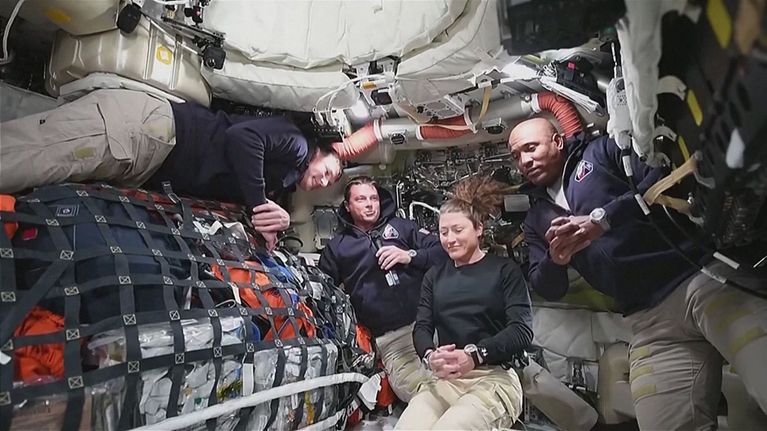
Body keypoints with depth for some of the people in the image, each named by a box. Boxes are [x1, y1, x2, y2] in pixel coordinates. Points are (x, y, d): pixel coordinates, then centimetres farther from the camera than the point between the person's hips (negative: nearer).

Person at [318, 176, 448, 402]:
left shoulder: (401, 226, 19)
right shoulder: (337, 247, 18)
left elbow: (442, 251, 12)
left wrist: (410, 256, -4)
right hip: (390, 338, -1)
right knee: (414, 385, -25)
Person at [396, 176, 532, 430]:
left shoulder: (505, 270, 5)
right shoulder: (434, 276, 18)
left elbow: (522, 330, -7)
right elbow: (422, 327, 8)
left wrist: (475, 355, -22)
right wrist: (429, 356, -16)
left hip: (495, 378, -3)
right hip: (444, 381, 3)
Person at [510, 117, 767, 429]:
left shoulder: (604, 150, 9)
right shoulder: (536, 219, 19)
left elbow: (666, 175, -7)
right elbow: (548, 290, 16)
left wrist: (602, 217, -16)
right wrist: (555, 260, -5)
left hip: (704, 272, -3)